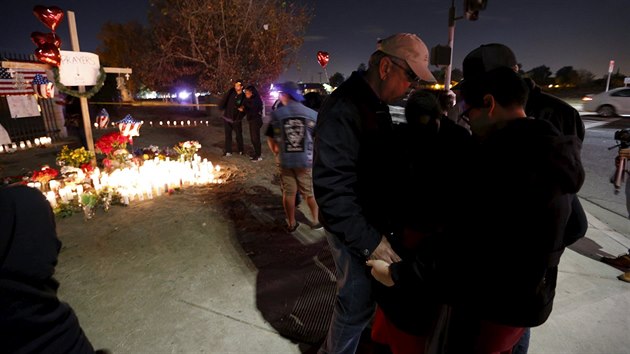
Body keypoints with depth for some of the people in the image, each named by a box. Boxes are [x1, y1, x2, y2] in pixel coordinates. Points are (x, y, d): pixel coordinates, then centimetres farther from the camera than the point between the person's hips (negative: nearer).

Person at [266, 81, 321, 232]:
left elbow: (270, 139, 3)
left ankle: (291, 224, 24)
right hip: (306, 160, -1)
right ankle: (316, 221, 27)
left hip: (285, 161, 1)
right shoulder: (312, 114, -6)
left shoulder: (276, 114, -3)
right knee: (310, 192, 15)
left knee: (288, 193, 13)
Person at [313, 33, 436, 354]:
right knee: (359, 301, 5)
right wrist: (369, 240, -26)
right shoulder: (343, 109, -24)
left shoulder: (378, 104, 9)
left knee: (373, 290, 22)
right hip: (355, 229, -9)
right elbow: (331, 187, -29)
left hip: (374, 221, 9)